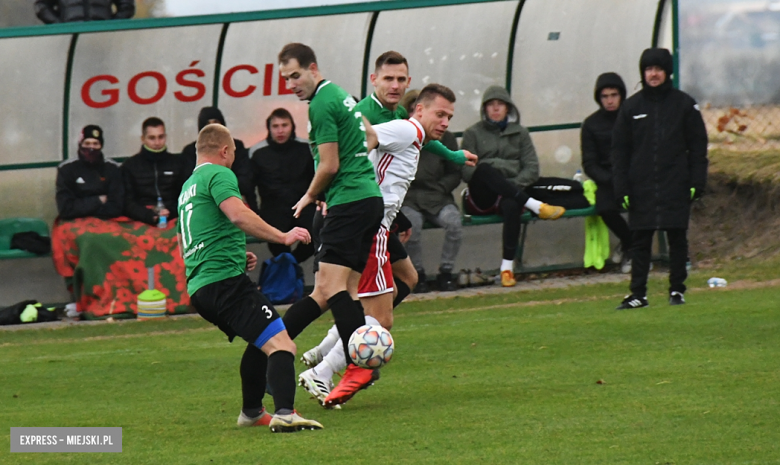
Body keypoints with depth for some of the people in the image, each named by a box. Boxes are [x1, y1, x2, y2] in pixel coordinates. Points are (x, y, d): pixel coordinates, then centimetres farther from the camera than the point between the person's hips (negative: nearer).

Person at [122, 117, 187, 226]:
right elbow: (128, 203, 5)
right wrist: (150, 216, -13)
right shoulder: (130, 165, 12)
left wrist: (170, 212, -7)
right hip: (142, 223, -2)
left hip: (172, 220, 2)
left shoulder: (176, 163, 16)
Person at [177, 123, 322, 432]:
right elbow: (238, 215, -21)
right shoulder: (219, 174, -2)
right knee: (280, 345, -19)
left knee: (260, 343, 29)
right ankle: (284, 413, -37)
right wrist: (283, 237, -17)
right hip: (225, 278, -10)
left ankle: (251, 412, 36)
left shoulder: (187, 187, 26)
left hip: (198, 288, 10)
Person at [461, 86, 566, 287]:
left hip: (511, 192, 0)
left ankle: (507, 266, -41)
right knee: (485, 168, -36)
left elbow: (532, 169, 9)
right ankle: (535, 206, -40)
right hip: (483, 196, 0)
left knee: (511, 205, -39)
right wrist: (493, 179, -13)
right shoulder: (473, 133, 13)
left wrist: (513, 184, -9)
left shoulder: (520, 133, 18)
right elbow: (466, 171, 2)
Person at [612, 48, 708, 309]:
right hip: (641, 187, 1)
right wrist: (622, 189, 0)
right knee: (639, 241, 0)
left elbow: (698, 147, 5)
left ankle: (677, 290, 11)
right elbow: (619, 151, 9)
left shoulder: (685, 105, 5)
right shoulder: (631, 107, 8)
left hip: (675, 188, -1)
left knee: (677, 239, 2)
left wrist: (697, 183, -3)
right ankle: (638, 294, 3)